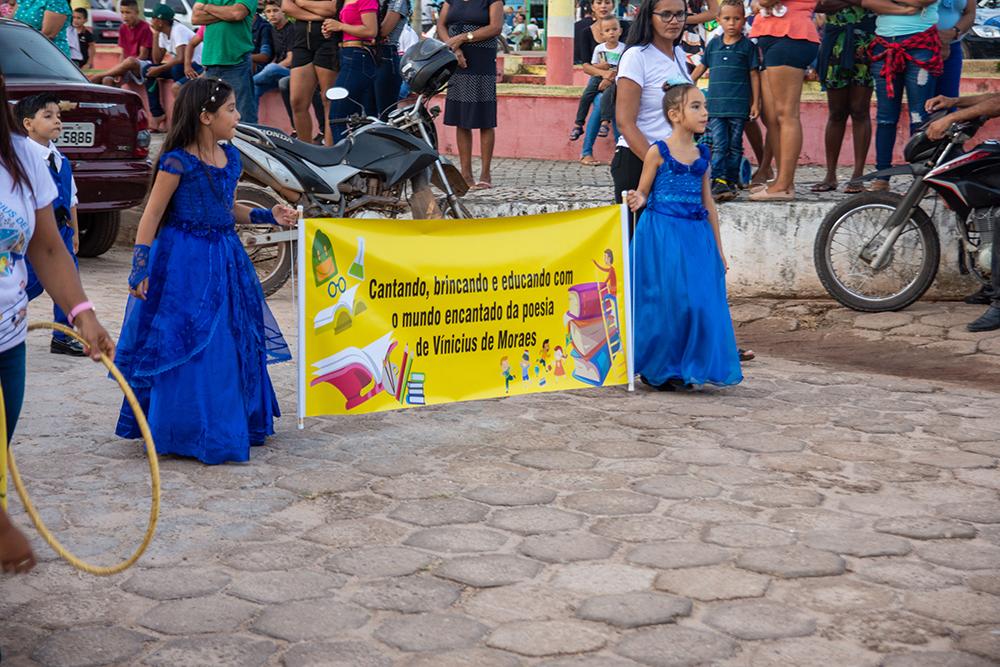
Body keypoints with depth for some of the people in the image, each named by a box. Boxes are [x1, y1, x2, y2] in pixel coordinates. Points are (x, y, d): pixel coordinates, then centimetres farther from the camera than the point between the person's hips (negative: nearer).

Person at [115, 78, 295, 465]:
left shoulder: (230, 157, 8)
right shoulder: (178, 161, -13)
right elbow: (151, 217, -10)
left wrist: (267, 216, 7)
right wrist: (139, 270, -14)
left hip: (225, 258, 8)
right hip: (185, 261, -8)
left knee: (233, 343, 13)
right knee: (186, 348, -3)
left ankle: (229, 426, 27)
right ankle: (186, 434, 9)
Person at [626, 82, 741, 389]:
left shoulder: (702, 155, 11)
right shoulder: (658, 151, -4)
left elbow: (708, 203, 16)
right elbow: (642, 194, 2)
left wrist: (718, 248, 16)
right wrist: (637, 201, -24)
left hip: (696, 236, 5)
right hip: (662, 234, -5)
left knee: (700, 301, 1)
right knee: (666, 301, -6)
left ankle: (682, 368, 13)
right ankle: (654, 369, 10)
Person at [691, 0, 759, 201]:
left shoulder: (748, 46, 3)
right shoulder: (713, 45, 10)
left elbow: (754, 74, 4)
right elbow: (701, 68, 19)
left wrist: (756, 102, 0)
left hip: (738, 106, -1)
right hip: (715, 105, 2)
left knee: (735, 145, 4)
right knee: (719, 145, -5)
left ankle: (731, 181, 9)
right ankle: (717, 181, -9)